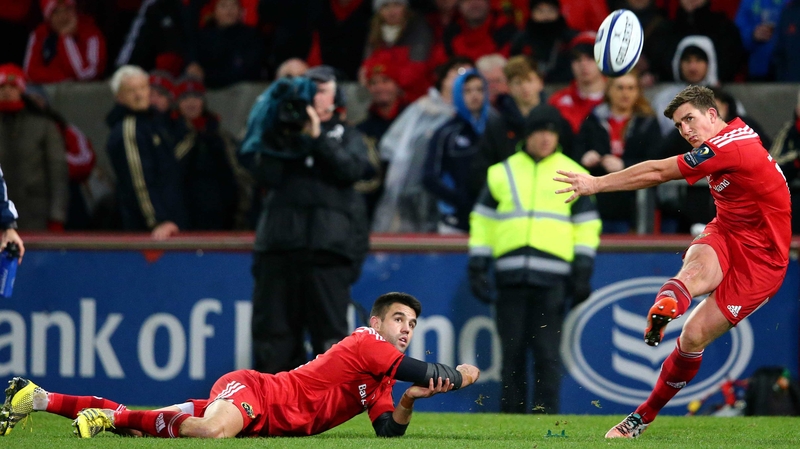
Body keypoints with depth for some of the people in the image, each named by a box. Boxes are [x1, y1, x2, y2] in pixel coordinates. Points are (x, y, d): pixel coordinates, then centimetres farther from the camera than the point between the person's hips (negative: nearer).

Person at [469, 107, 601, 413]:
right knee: (512, 350, 3)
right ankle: (511, 415, 8)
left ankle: (546, 414, -4)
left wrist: (582, 273, 3)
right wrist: (477, 267, 6)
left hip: (552, 278, -2)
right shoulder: (502, 173, 14)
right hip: (510, 274, 2)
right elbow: (482, 221, 15)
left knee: (547, 351, -6)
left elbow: (586, 226, 10)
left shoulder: (573, 175, 10)